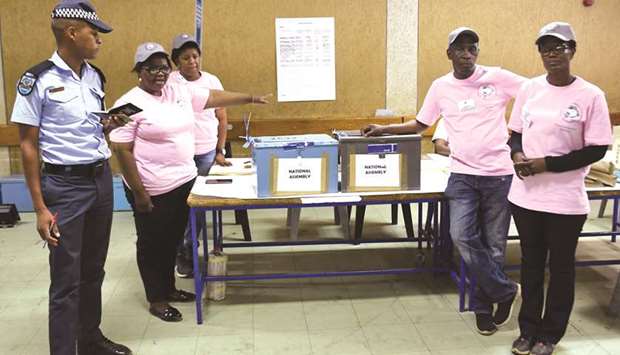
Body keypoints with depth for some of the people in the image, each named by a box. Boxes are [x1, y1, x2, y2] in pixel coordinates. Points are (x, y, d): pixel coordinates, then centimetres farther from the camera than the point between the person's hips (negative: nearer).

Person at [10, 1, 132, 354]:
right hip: (64, 185, -6)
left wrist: (110, 125, -5)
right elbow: (28, 145, -9)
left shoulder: (95, 76, 6)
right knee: (66, 279, 0)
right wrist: (40, 207, -13)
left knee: (93, 270, 16)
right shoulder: (37, 80, -12)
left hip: (102, 179, 6)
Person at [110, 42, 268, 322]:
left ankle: (168, 288, 37)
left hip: (184, 181, 7)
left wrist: (250, 98, 18)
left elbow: (214, 97, 16)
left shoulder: (180, 91, 5)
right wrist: (138, 192, -17)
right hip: (153, 190, -7)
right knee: (153, 243, 8)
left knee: (172, 239, 19)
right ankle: (156, 300, 22)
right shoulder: (130, 104, -14)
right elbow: (122, 151, -15)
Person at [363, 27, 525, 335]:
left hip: (499, 174, -1)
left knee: (494, 244, 6)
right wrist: (383, 129, 9)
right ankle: (505, 291, 7)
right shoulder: (441, 87, 6)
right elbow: (420, 124, 17)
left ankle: (483, 305, 26)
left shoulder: (498, 77, -3)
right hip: (462, 174, 2)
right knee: (462, 237, -15)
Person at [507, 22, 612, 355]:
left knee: (560, 267, 12)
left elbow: (596, 150, -9)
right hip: (525, 195, 4)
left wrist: (547, 164, -17)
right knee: (531, 264, 16)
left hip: (565, 201, -3)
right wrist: (517, 154, -10)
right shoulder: (529, 88, 3)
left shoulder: (590, 95, -10)